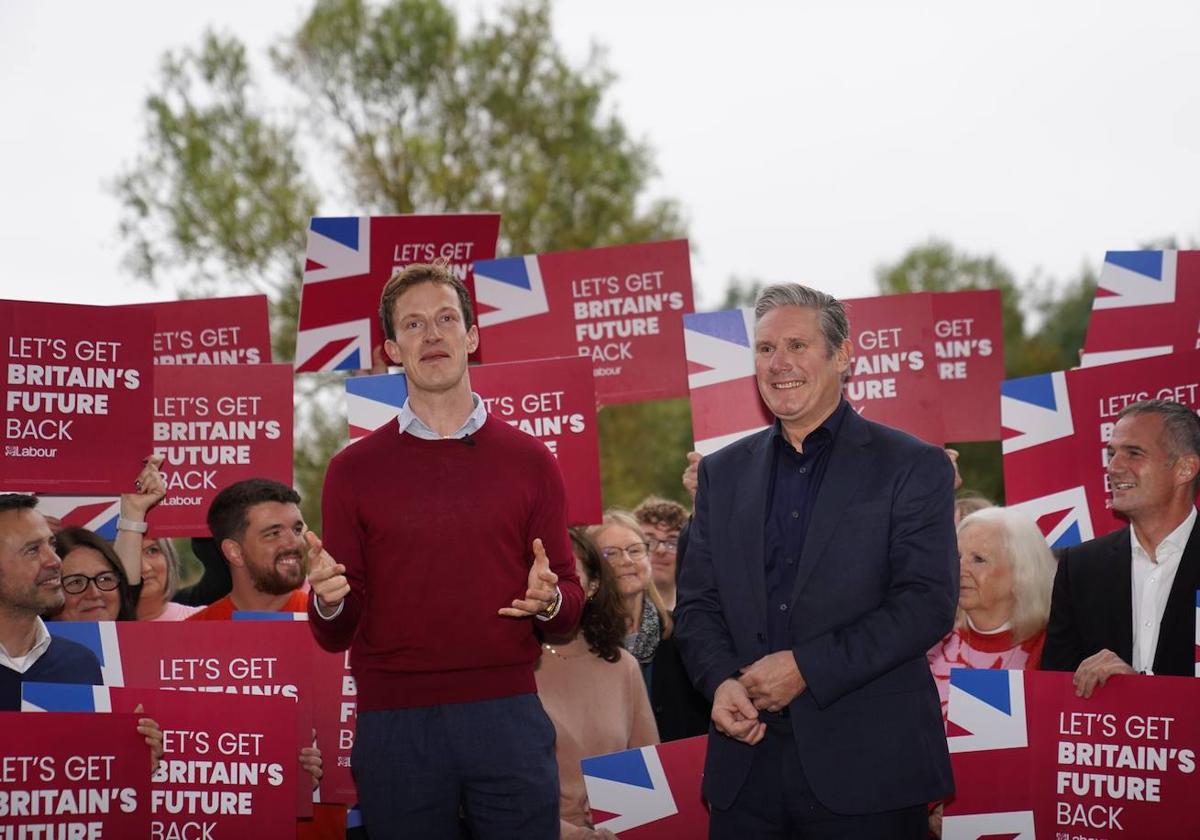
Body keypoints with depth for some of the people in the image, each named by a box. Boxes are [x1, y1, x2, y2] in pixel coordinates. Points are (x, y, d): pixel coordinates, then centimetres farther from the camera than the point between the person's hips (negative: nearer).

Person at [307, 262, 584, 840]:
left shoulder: (529, 461, 8)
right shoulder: (354, 470, 6)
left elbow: (569, 613, 10)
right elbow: (336, 636, 6)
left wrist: (549, 601, -12)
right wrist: (328, 604, -15)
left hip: (508, 719, 1)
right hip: (394, 724, 0)